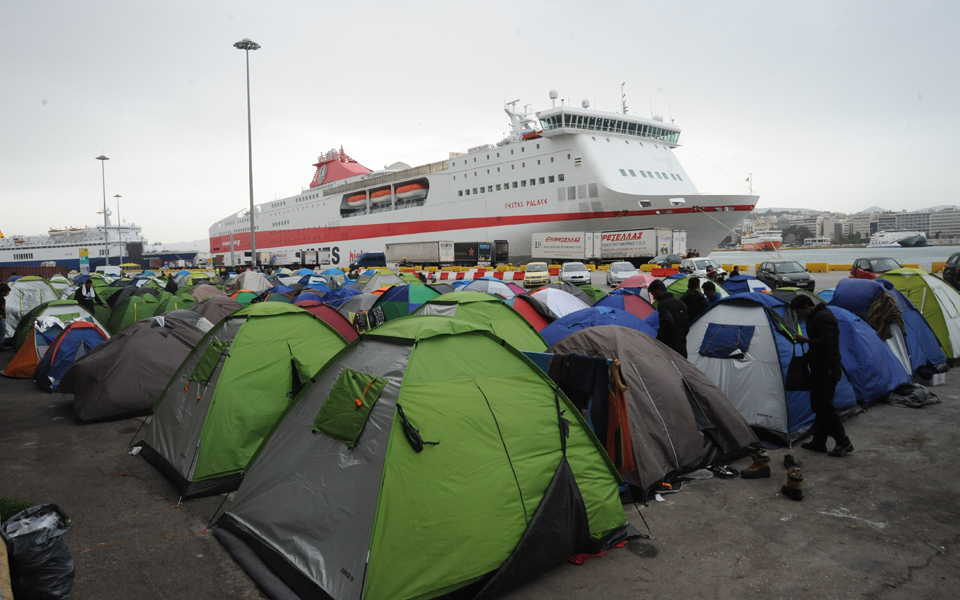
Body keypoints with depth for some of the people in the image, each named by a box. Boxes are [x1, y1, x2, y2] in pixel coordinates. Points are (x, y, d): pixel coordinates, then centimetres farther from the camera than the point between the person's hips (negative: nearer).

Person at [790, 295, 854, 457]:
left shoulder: (822, 318, -19)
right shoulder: (817, 316, 14)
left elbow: (825, 344, -28)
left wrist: (806, 340, -17)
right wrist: (810, 353, 12)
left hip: (827, 369, -11)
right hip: (822, 368, 11)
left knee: (825, 406, -6)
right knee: (819, 405, 14)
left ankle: (844, 444, 3)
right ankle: (818, 442, 21)